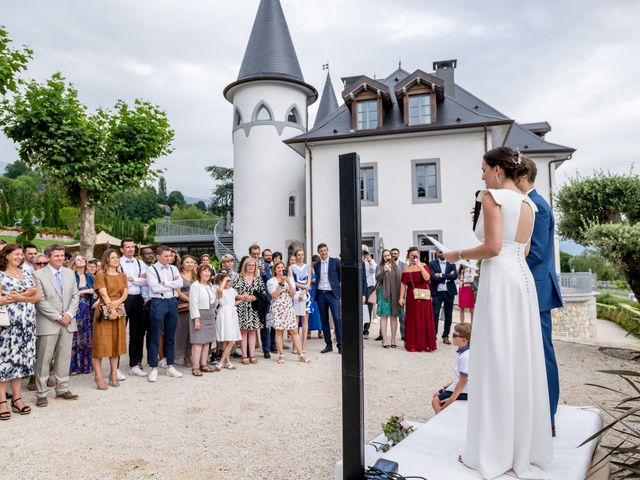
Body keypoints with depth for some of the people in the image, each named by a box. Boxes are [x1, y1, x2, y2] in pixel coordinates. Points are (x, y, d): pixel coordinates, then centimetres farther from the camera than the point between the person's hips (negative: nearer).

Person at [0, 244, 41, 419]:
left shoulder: (27, 274, 13)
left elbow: (37, 297, 8)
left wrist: (18, 297, -9)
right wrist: (26, 294, -13)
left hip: (27, 322, 5)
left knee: (22, 357, 8)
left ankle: (17, 398, 16)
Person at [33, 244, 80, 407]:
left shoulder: (70, 273, 11)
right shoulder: (38, 275, -5)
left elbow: (75, 296, 10)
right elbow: (40, 301, -10)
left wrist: (69, 314, -5)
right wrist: (57, 317, -13)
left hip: (68, 322, 5)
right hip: (48, 323, -5)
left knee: (65, 357, 10)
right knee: (43, 360, 1)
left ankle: (62, 389, 21)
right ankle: (41, 393, 11)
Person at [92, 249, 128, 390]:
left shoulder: (122, 276, 14)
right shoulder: (100, 275, -2)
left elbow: (125, 294, 5)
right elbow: (104, 294, -11)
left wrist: (117, 302, -14)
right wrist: (111, 309, -18)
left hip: (119, 312, 5)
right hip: (104, 313, -5)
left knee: (117, 343, 8)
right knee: (101, 343, -4)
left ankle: (114, 375, 15)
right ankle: (99, 377, 0)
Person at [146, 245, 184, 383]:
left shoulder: (173, 268, 12)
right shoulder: (151, 269, -3)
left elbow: (180, 283, -3)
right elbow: (155, 288, -14)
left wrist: (164, 284, -11)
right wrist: (172, 285, -5)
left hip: (172, 302, 5)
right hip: (158, 303, -5)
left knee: (170, 337, 12)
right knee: (155, 338, 0)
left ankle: (170, 367, 21)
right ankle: (153, 369, 8)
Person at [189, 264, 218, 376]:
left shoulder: (210, 286, 14)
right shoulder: (195, 285, -9)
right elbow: (193, 304, -14)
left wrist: (213, 315, 12)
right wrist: (196, 319, -18)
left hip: (210, 316, 8)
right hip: (200, 316, -8)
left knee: (207, 341, 9)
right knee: (198, 342, -8)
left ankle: (203, 365, 17)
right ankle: (195, 367, -5)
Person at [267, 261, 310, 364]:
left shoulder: (290, 279, 11)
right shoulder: (271, 281, 2)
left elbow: (293, 294, 1)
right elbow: (274, 295, -9)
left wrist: (288, 282, -11)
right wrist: (281, 284, -15)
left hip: (289, 308, 3)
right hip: (277, 308, -2)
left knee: (294, 331, 1)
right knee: (279, 331, -1)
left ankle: (301, 354, 3)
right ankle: (281, 355, 9)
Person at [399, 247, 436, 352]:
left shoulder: (423, 266, 2)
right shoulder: (406, 268, 6)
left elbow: (427, 278, -14)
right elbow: (403, 284, 3)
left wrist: (420, 266, -18)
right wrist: (401, 297, -2)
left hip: (423, 296, -1)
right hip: (411, 296, 1)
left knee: (425, 319, 1)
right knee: (412, 320, 4)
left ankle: (425, 344, 9)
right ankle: (413, 344, 13)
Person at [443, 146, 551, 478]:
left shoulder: (493, 196, -8)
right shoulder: (529, 204, 15)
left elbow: (492, 247, -17)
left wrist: (459, 255, -2)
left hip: (499, 280, -8)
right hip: (523, 278, 8)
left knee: (496, 363, -2)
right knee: (523, 361, 12)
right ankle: (526, 449, 23)